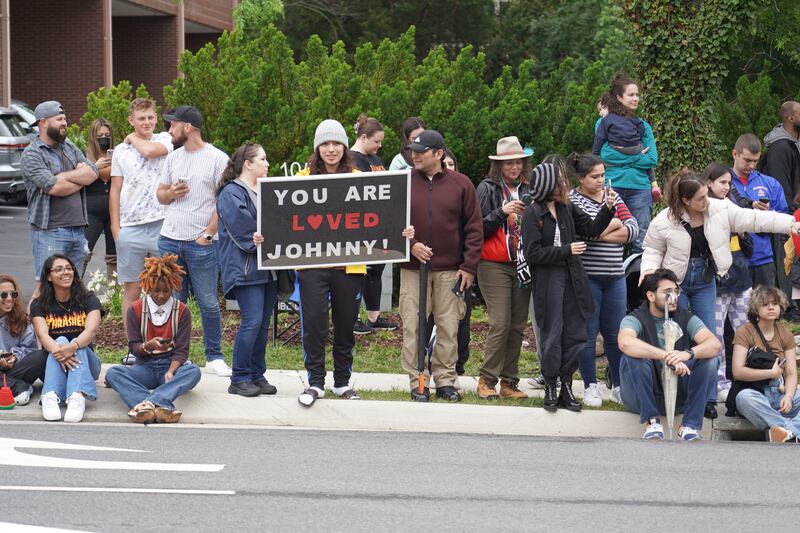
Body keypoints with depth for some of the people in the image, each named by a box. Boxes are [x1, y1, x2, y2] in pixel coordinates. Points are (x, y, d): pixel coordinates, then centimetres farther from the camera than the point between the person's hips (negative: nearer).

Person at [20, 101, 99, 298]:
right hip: (49, 232, -7)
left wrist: (61, 177, -11)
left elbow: (92, 173, 2)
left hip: (77, 228, 7)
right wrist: (80, 179, -2)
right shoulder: (32, 155, -6)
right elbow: (53, 187, -19)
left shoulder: (69, 147, 16)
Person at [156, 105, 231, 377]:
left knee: (208, 303, -1)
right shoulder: (173, 157, 14)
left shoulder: (217, 159, -4)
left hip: (202, 243, -5)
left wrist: (208, 234, -11)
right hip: (169, 240, 5)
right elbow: (160, 194, 19)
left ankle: (214, 357, 10)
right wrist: (171, 193, -4)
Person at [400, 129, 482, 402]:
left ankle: (445, 380, 14)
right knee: (413, 327, -1)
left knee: (448, 328, 4)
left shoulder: (461, 184, 2)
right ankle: (418, 382, 5)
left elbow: (474, 228, 3)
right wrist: (410, 244, -13)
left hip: (450, 271, 0)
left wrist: (469, 267, -2)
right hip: (413, 269, 0)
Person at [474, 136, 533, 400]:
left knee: (518, 326, 4)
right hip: (494, 266, -5)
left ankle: (509, 382, 10)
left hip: (522, 266, 5)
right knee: (500, 323, -11)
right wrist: (501, 212, -17)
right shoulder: (487, 189, -1)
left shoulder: (528, 190, 12)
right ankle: (487, 380, -3)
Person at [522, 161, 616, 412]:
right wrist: (566, 250, -14)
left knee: (575, 334, 5)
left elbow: (591, 228, 15)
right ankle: (550, 389, 11)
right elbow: (533, 254, -14)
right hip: (547, 281, -6)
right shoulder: (533, 213, -9)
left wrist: (608, 208, 1)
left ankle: (566, 386, 14)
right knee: (551, 335, 0)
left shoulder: (567, 208, 9)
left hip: (571, 278, 6)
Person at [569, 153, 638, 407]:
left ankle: (619, 386, 16)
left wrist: (602, 233, -10)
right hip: (586, 277, -5)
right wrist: (615, 224, -5)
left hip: (614, 276, 5)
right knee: (588, 332, 1)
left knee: (615, 332, 8)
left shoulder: (613, 196, 13)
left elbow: (633, 229, 2)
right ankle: (591, 387, 10)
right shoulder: (572, 200, -4)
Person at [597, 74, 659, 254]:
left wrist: (622, 157, -3)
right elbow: (604, 154, -7)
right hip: (612, 185, -3)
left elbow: (653, 159, 5)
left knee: (640, 241, -1)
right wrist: (637, 156, -6)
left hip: (640, 187, 3)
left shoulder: (643, 126, 16)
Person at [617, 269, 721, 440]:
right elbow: (625, 342, -32)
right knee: (633, 357, -29)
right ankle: (652, 421, -25)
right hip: (642, 398, -3)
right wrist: (667, 357, -40)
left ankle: (690, 425, -21)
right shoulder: (635, 319, -7)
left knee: (708, 359, -18)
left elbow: (715, 344, -15)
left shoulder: (686, 319, 3)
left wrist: (688, 354, -37)